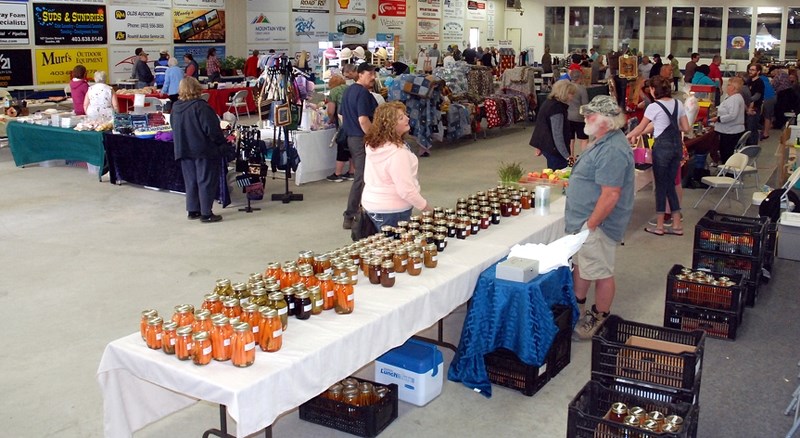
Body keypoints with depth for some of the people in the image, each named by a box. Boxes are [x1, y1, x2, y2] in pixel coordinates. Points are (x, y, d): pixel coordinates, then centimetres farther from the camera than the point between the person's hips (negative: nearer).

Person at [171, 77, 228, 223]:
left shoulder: (175, 107, 4)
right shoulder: (200, 106, -18)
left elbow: (174, 128, 14)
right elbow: (212, 129, -19)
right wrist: (222, 141, -4)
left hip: (183, 150, 7)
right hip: (203, 150, -7)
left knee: (191, 181, 15)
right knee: (206, 182, 2)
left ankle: (192, 211, 21)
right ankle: (206, 213, 5)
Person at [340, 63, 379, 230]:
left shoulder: (348, 91, 14)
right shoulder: (363, 93, -17)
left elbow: (342, 115, 21)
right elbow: (363, 120, -26)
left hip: (351, 137, 10)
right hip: (362, 139, -10)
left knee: (361, 175, 19)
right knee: (361, 178, -6)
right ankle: (350, 217, -5)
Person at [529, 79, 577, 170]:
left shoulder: (550, 102, 11)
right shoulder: (556, 108, -20)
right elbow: (557, 134, -24)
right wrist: (566, 155, -25)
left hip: (545, 144, 10)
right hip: (553, 148, -10)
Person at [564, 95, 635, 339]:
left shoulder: (612, 151, -27)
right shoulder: (603, 142, 9)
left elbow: (610, 195, -29)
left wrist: (590, 225, -25)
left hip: (596, 224, -11)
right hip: (583, 220, 11)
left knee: (601, 273, 6)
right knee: (579, 265, 22)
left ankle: (599, 319, 22)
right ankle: (577, 308, 38)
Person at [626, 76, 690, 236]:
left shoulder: (654, 107, -11)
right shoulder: (678, 103, 7)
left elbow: (640, 128, 0)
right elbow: (686, 128, 9)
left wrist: (628, 137, 17)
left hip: (662, 146, -6)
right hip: (677, 145, 6)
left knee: (661, 186, 4)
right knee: (670, 185, 14)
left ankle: (659, 226, 12)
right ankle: (677, 225, 17)